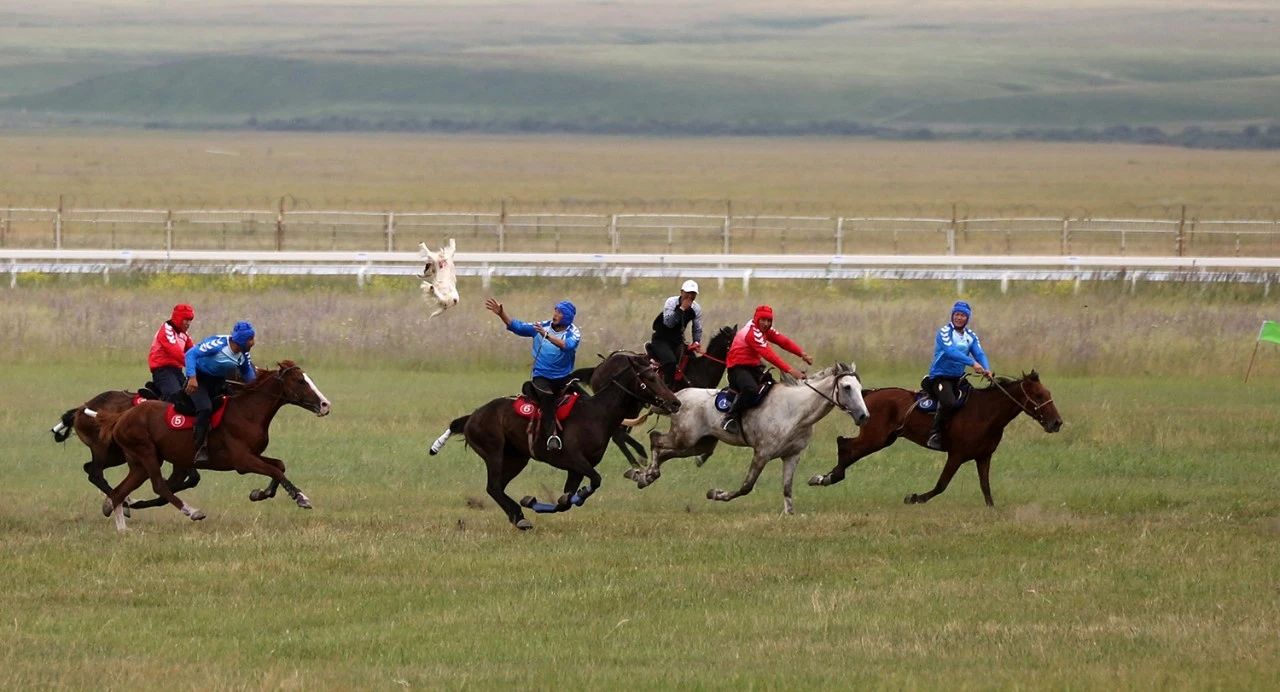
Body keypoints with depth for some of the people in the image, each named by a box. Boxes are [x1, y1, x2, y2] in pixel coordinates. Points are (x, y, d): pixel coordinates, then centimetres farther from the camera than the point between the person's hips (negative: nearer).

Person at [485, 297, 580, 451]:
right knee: (546, 397, -29)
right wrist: (501, 314, -8)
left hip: (564, 377, 2)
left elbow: (567, 346, -26)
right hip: (542, 376, -2)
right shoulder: (543, 326, 6)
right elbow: (517, 327, 4)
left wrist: (547, 335, -37)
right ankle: (551, 435, -37)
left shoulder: (573, 333, -4)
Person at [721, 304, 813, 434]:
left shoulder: (766, 330, 6)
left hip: (753, 366, 9)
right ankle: (730, 417, -22)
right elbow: (769, 354, -31)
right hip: (738, 367, -9)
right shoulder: (752, 332, -24)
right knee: (751, 389, -34)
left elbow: (784, 342, -2)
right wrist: (790, 371, -35)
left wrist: (802, 354, -17)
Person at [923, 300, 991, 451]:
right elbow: (950, 351, -27)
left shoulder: (970, 336, 10)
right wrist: (972, 363, -36)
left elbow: (979, 354, -3)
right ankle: (935, 435, -21)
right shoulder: (944, 332, -11)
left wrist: (986, 369, -24)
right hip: (940, 375, -8)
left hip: (957, 378, 8)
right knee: (948, 402, -30)